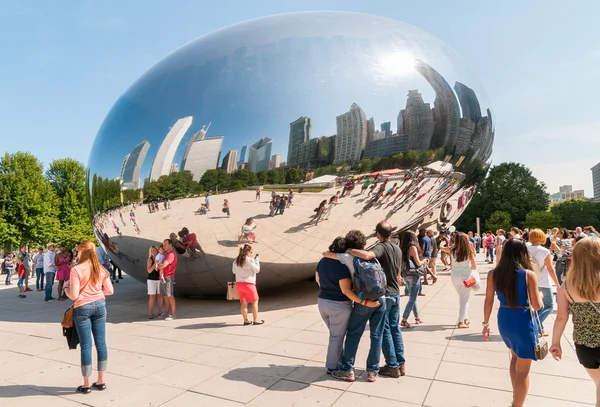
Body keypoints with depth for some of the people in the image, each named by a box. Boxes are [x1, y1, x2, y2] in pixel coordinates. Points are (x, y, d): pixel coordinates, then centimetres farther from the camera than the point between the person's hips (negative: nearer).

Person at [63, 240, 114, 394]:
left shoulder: (76, 270, -12)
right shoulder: (101, 269, 2)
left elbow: (74, 296, -14)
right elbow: (110, 291, 4)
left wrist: (66, 287, 5)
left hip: (82, 308, -4)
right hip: (99, 305, 4)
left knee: (86, 345, 4)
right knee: (101, 343, 9)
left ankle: (86, 384, 15)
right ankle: (101, 381, 19)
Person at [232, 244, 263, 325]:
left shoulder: (236, 260, 5)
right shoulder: (250, 260, -14)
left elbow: (234, 271, 16)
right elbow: (257, 270, -9)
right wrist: (257, 260, 0)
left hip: (238, 283, 6)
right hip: (248, 283, -6)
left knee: (243, 303, 14)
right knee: (255, 302, 9)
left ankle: (246, 320, 19)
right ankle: (256, 320, 13)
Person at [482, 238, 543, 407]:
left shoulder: (493, 273, -5)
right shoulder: (529, 274, -15)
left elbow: (488, 301, -1)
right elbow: (537, 306, -11)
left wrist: (486, 323, 10)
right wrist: (540, 296, 11)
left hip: (503, 320, 5)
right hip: (523, 321, -5)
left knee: (515, 356, 30)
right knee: (523, 369, 10)